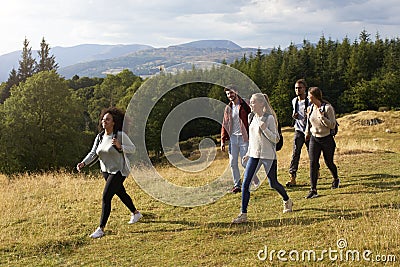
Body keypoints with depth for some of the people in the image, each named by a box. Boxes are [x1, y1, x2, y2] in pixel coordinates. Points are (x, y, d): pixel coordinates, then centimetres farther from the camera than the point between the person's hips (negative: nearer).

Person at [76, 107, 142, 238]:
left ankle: (101, 229, -9)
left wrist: (119, 146, -28)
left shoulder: (120, 135, -17)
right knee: (121, 194, 23)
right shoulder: (100, 137, 1)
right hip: (106, 171, 7)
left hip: (118, 171, -7)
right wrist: (83, 163, -18)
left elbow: (132, 148, -10)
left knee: (106, 197, -15)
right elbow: (93, 153, -1)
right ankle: (135, 213, 48)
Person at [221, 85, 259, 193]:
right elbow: (225, 125, 15)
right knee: (233, 163, 3)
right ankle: (237, 185, 13)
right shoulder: (228, 108, 12)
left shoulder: (244, 105, -5)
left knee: (245, 162, -5)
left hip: (244, 137, -5)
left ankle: (254, 178, 19)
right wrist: (223, 140, 9)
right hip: (233, 137, 5)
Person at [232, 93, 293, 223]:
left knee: (273, 183, 9)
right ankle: (243, 214, -2)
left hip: (268, 156, -6)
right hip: (254, 155, 6)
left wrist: (264, 129, -25)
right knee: (245, 183, -6)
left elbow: (276, 139, -12)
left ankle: (287, 201, 39)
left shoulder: (269, 118, -12)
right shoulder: (253, 118, 8)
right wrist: (248, 153, 21)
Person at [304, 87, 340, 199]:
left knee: (329, 162, 11)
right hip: (314, 138, 4)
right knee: (313, 163, -8)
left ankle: (336, 179, 43)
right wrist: (307, 132, 25)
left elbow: (332, 125, -17)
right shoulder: (311, 107, 2)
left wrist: (322, 117, -27)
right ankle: (313, 190, -7)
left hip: (326, 139, -4)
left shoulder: (327, 107, -15)